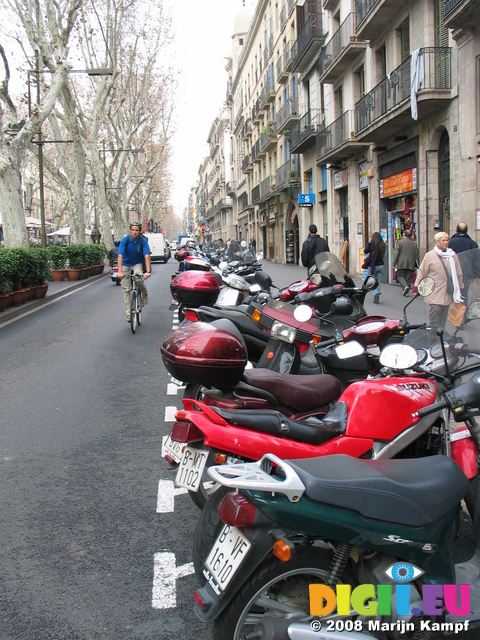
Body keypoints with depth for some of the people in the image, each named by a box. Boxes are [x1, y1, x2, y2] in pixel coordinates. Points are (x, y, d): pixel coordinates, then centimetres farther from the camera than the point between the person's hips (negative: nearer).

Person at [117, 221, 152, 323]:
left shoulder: (143, 241, -19)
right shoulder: (125, 240, -19)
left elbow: (147, 256, -27)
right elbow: (120, 255, -27)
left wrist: (148, 271, -41)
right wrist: (120, 271, -40)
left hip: (137, 264, -1)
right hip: (125, 265, 1)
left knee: (139, 279, -31)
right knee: (126, 289, -4)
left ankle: (144, 294, 2)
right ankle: (128, 314, 2)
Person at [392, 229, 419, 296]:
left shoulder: (400, 242, -3)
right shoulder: (414, 243, 8)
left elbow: (396, 253, -7)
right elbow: (417, 255, 10)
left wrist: (394, 263, -3)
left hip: (402, 264, -3)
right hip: (411, 264, 3)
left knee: (400, 275, 4)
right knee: (408, 278, 8)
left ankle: (405, 286, -20)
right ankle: (406, 292, 7)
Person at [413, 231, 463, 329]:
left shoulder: (453, 256, 9)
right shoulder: (430, 255, -1)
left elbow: (459, 273, 17)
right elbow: (422, 272, 3)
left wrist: (460, 288, 18)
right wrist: (416, 286, 1)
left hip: (448, 293, 3)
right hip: (434, 293, -3)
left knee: (443, 318, 6)